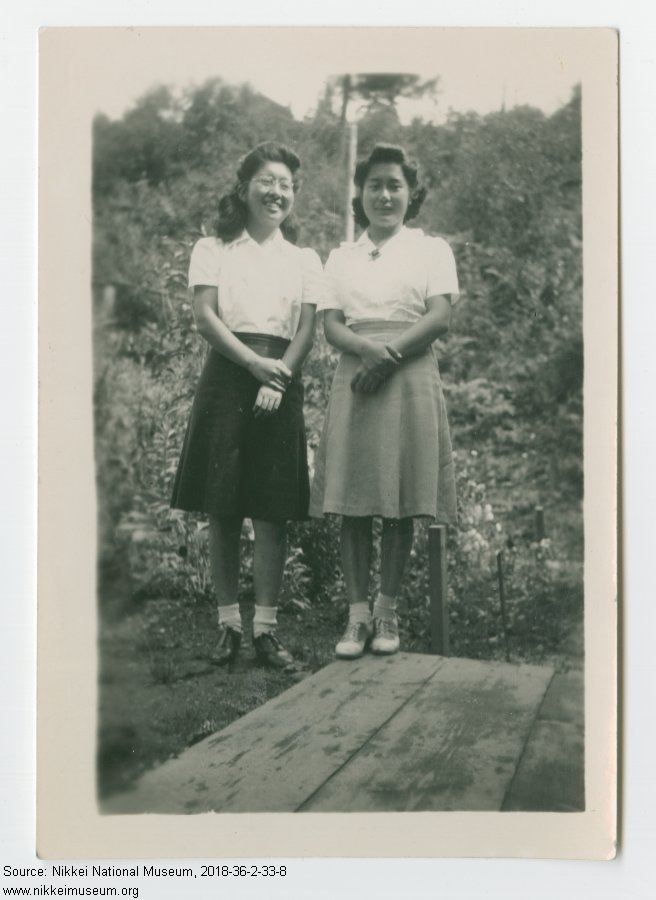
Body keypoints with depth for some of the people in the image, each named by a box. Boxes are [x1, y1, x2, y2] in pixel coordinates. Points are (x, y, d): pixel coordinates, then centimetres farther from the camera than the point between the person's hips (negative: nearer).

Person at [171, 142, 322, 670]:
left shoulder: (305, 261, 15)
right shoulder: (213, 250, 10)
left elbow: (307, 331, 4)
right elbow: (205, 318, -2)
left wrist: (279, 378, -13)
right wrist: (255, 363, -15)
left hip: (281, 384, 1)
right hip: (227, 378, -1)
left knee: (273, 511, -1)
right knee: (223, 508, -1)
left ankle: (266, 626, 5)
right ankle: (228, 621, 9)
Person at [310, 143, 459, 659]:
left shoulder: (432, 250, 10)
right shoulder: (341, 259, 17)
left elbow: (441, 317, -3)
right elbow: (331, 325, 6)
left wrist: (388, 358, -15)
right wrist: (368, 348, -17)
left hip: (410, 379, -2)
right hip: (354, 378, 2)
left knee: (402, 502, -1)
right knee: (353, 502, -3)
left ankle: (387, 610, 8)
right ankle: (358, 613, 2)